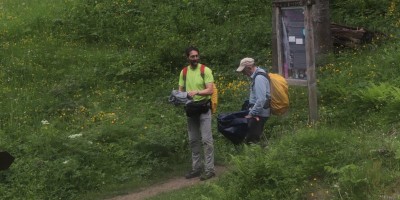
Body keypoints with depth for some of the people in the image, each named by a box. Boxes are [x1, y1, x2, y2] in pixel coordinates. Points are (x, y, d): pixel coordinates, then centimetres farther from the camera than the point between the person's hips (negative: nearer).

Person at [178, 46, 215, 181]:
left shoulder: (205, 70, -7)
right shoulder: (184, 72, 8)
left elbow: (210, 90, -14)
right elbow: (180, 90, 12)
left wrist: (196, 92, -29)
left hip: (203, 108, -6)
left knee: (206, 139, -7)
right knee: (193, 140, 11)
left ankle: (209, 169, -4)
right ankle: (196, 167, 21)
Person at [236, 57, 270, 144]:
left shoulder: (259, 78, -19)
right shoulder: (257, 76, 13)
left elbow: (261, 99, -26)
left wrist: (252, 113, -21)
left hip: (258, 114, -10)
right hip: (258, 112, 10)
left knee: (251, 140, -9)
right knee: (255, 138, 15)